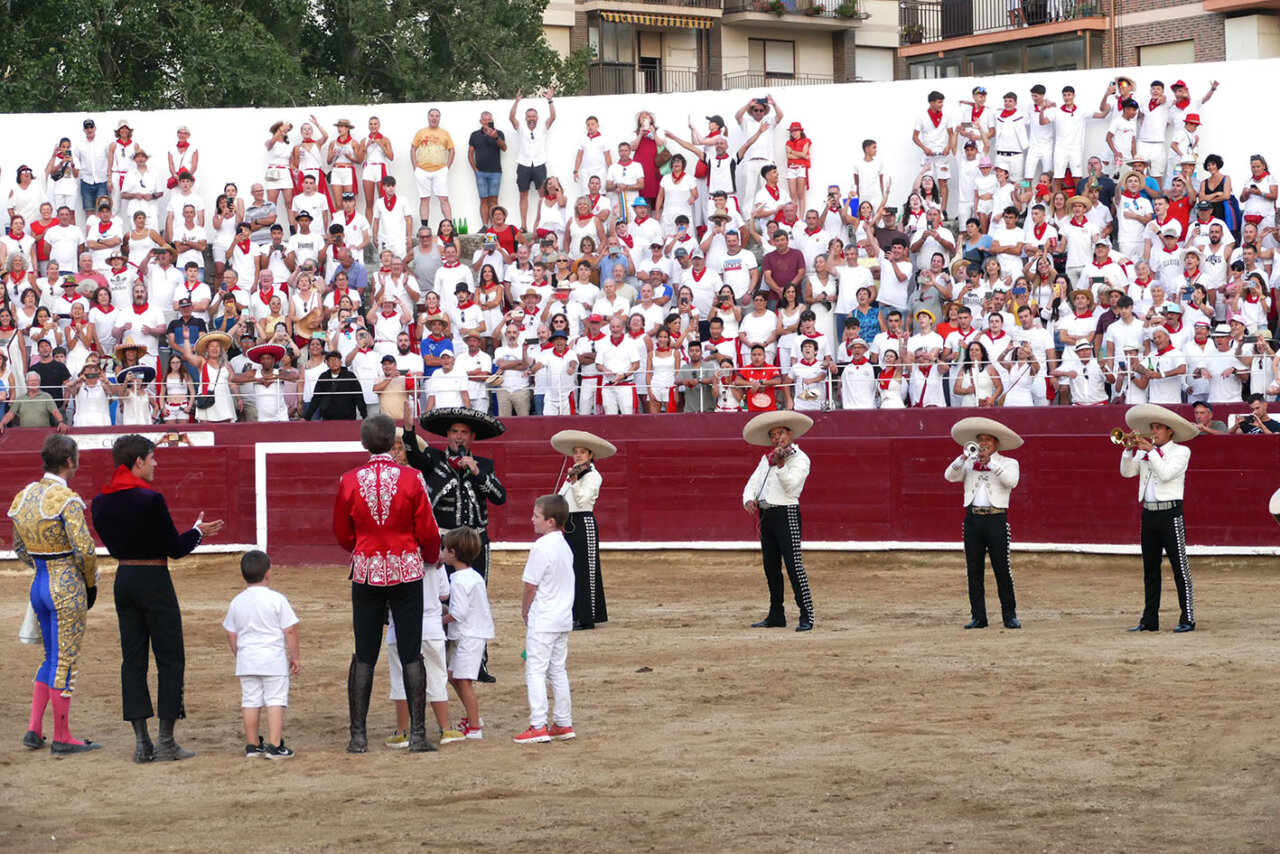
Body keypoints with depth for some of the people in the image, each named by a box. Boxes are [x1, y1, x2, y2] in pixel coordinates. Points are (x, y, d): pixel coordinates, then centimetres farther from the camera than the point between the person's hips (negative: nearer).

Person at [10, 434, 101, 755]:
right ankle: (62, 738, 8)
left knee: (53, 657, 20)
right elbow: (84, 549, -20)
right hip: (67, 587, -8)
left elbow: (20, 549, 15)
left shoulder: (24, 496, 7)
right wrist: (91, 584, -5)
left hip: (39, 585, 8)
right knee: (65, 661, 1)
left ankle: (34, 730, 18)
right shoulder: (66, 499, -17)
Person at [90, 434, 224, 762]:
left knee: (133, 658, 10)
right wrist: (197, 531, 8)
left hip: (124, 580, 7)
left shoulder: (101, 503, 4)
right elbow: (176, 549, -12)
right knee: (170, 659, 2)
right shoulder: (150, 500, -18)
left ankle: (142, 743, 8)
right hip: (155, 581, -7)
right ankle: (166, 743, 1)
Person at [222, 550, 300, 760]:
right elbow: (290, 630, -7)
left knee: (250, 701, 10)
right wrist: (294, 656, 3)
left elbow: (231, 634, 10)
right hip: (274, 660, -4)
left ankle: (252, 744, 16)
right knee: (275, 701, -1)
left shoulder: (237, 602, 4)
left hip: (246, 661, 4)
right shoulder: (277, 599, -8)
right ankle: (274, 745, -6)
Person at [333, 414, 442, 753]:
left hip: (366, 572, 1)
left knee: (363, 655, 7)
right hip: (407, 570, -1)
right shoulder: (411, 478, -8)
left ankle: (358, 736, 7)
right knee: (411, 654, 3)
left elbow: (342, 534, 6)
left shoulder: (350, 481, -4)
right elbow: (428, 532, -2)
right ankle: (417, 734, 1)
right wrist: (431, 558, 19)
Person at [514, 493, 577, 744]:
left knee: (535, 670, -5)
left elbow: (530, 587, -15)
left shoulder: (541, 548, -17)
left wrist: (525, 611, 2)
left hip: (543, 620, -9)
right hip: (563, 619, 9)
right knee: (558, 670, 14)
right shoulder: (564, 546, 9)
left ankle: (538, 727, -9)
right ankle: (564, 724, 17)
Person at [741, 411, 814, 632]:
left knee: (793, 564, -12)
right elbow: (752, 483, 11)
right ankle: (776, 616, 20)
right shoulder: (767, 459, 17)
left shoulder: (800, 459, -2)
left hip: (787, 514, -7)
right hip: (766, 514, 7)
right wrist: (748, 500, -8)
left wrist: (781, 465, -25)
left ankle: (806, 616, -12)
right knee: (771, 567, 12)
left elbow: (791, 485, -14)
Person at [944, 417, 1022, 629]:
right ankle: (978, 617, 7)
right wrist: (964, 457, -11)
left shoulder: (1008, 463, 9)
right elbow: (950, 476, 1)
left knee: (1002, 569, -3)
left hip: (997, 518, -3)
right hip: (972, 518, 3)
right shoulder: (969, 464, 16)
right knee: (974, 570, 3)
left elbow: (1011, 481, -12)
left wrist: (990, 462, -14)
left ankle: (1009, 616, 3)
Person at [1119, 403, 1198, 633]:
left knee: (1179, 566, -5)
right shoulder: (1144, 452, 13)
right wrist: (1129, 449, -7)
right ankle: (1150, 620, 14)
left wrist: (1151, 451, -14)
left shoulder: (1181, 451, 0)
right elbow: (1127, 472, 4)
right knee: (1150, 569, 9)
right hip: (1149, 513, 6)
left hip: (1170, 513, -6)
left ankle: (1188, 618, -3)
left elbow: (1166, 473, -15)